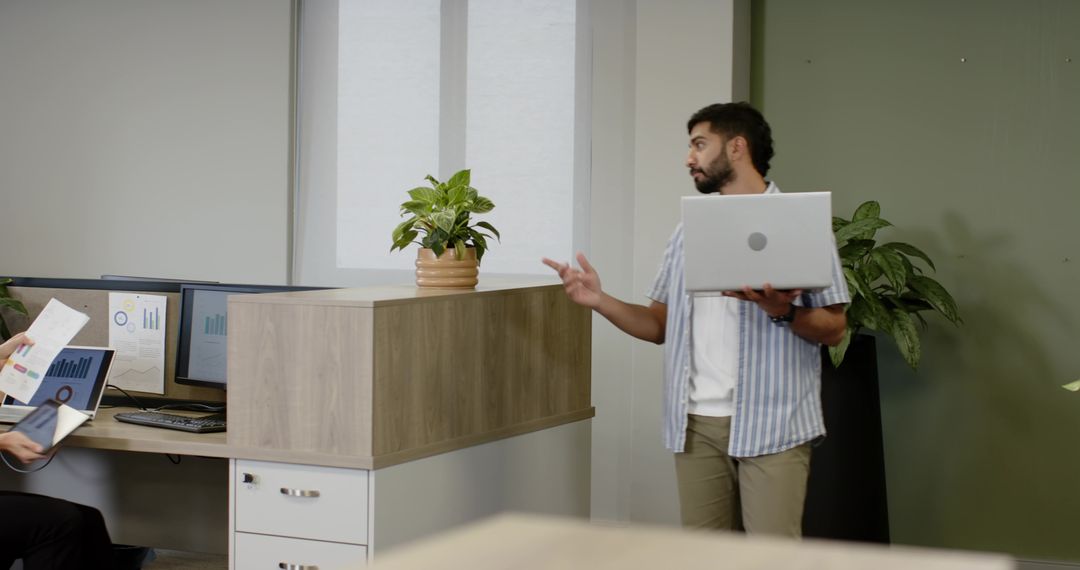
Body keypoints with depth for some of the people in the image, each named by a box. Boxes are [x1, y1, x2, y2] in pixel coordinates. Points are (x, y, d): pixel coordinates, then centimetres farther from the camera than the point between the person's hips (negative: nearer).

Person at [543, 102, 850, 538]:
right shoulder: (690, 229, 15)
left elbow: (834, 328, -2)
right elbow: (660, 325, 15)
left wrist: (783, 311, -21)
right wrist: (599, 301, 0)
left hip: (772, 424, -5)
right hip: (697, 423, 5)